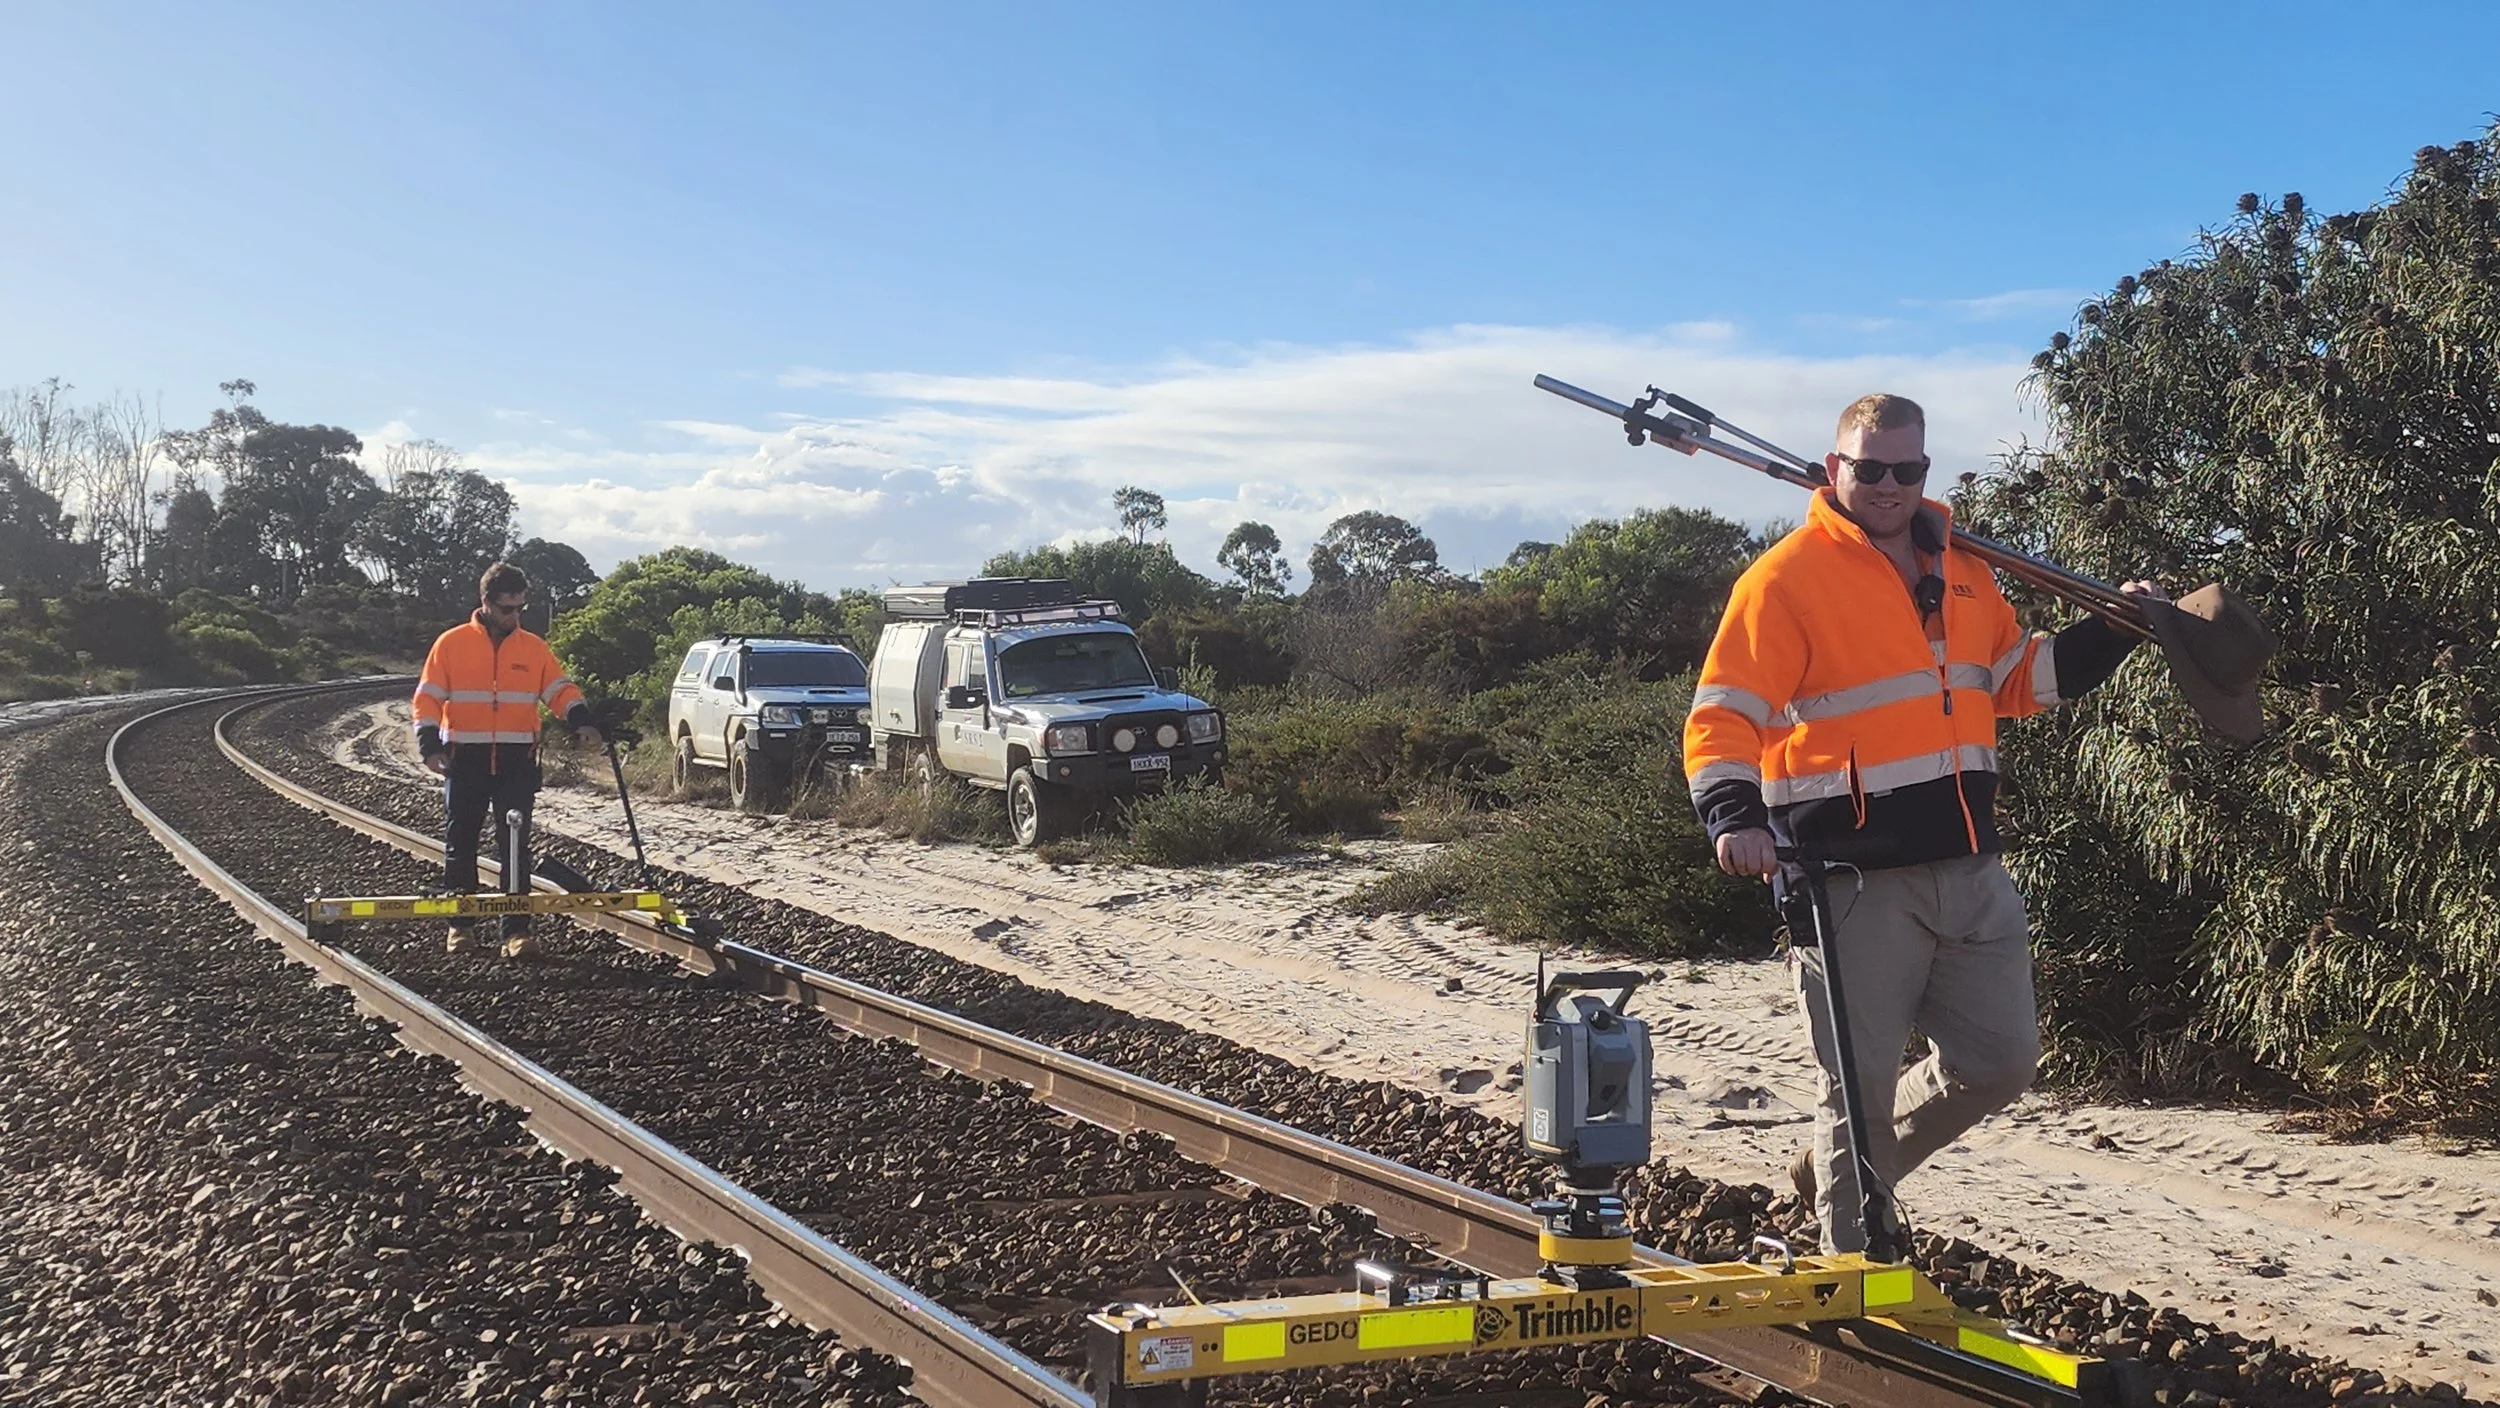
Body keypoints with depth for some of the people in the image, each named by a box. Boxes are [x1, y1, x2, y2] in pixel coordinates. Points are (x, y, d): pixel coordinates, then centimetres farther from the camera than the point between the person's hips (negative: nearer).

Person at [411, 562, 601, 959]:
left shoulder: (533, 648, 8)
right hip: (465, 760, 0)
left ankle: (516, 930, -4)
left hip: (517, 762, 1)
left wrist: (581, 721, -15)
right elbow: (427, 698, 2)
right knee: (460, 843, 9)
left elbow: (559, 689, 4)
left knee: (515, 847, -4)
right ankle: (459, 924, 22)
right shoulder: (452, 643, 3)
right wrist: (430, 743, -10)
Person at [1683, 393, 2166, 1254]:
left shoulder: (1959, 569, 14)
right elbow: (1722, 718, -14)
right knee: (1862, 1087, 1)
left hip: (1970, 872, 7)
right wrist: (1734, 817, -29)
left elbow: (2017, 677, 25)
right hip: (1856, 882, -7)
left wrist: (2112, 632, 15)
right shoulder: (1786, 578, -8)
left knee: (2000, 1061, 13)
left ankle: (1839, 1172, 33)